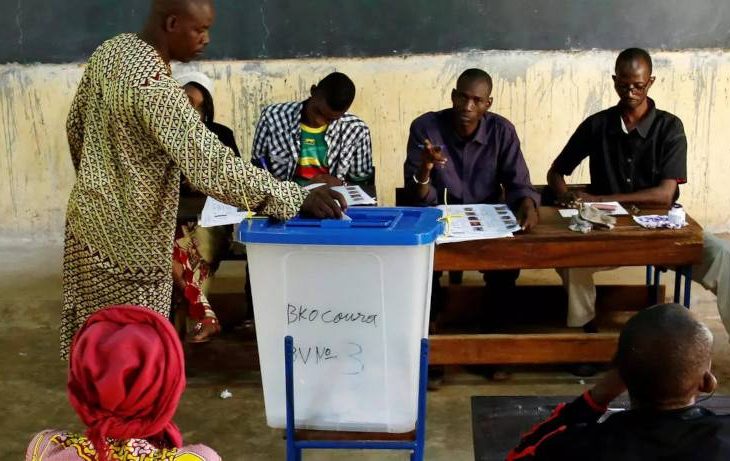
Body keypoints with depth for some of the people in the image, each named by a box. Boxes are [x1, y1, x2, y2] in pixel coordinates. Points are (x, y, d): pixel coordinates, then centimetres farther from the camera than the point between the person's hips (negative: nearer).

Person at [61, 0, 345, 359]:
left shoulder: (111, 49, 0)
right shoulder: (154, 87, -29)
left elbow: (76, 125, 12)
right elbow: (211, 165, -35)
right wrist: (297, 199, -33)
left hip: (90, 214, 9)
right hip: (125, 236, -9)